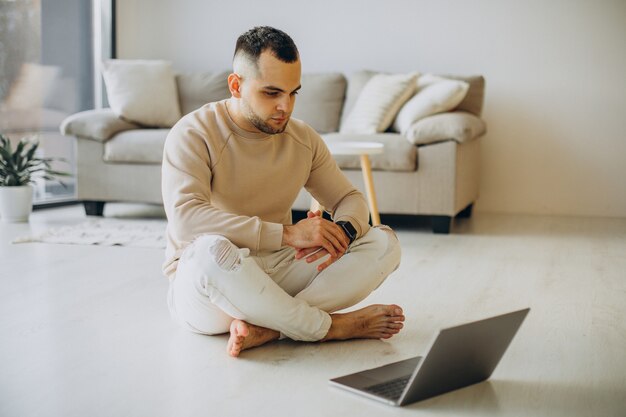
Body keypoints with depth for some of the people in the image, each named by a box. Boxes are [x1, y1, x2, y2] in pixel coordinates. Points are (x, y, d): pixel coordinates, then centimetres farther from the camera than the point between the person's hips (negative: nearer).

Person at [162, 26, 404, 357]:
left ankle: (268, 328, -26)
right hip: (201, 292, -5)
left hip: (275, 274, 6)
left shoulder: (304, 138, 5)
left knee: (384, 242, -9)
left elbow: (350, 199, 12)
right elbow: (185, 218, -28)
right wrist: (288, 234, -32)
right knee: (211, 249, -41)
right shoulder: (193, 134, -13)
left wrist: (343, 230, -14)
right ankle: (331, 326, -21)